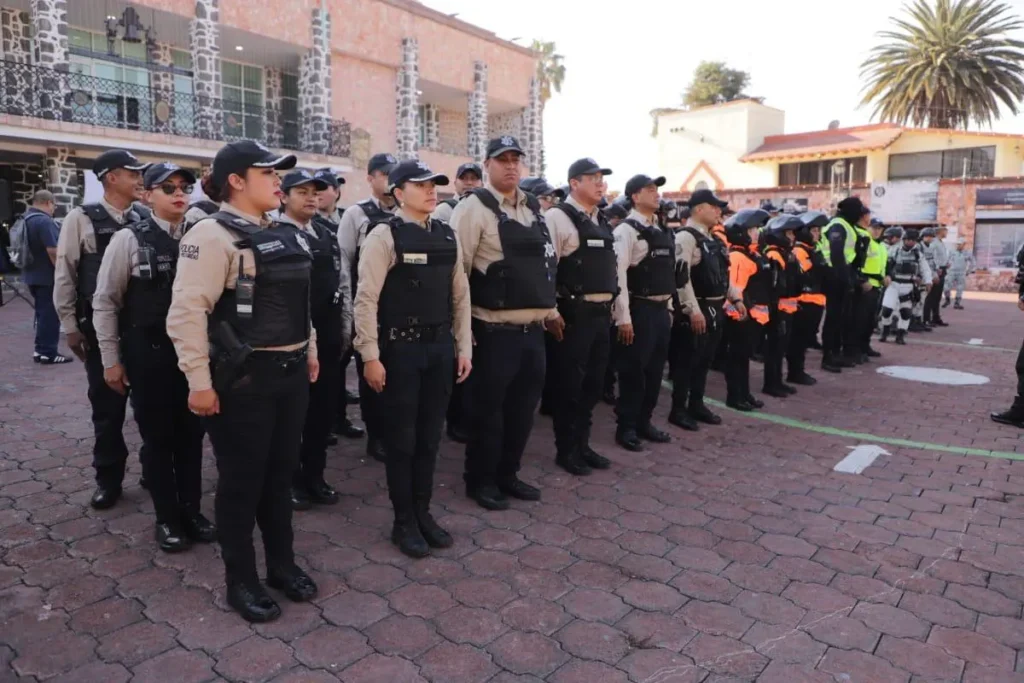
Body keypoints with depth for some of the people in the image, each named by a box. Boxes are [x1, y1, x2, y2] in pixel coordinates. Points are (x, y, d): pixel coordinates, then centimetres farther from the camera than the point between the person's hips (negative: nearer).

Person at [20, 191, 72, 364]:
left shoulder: (26, 219, 13)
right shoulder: (44, 221, -19)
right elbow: (53, 251, -24)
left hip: (33, 274, 10)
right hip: (47, 276, -10)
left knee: (43, 312, 17)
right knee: (50, 314, -3)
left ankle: (40, 349, 22)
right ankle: (48, 353, 0)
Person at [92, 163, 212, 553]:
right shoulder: (129, 239, -6)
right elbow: (105, 302, -3)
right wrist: (111, 360, -3)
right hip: (148, 353, -2)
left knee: (191, 434, 12)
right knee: (157, 437, 9)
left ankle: (190, 509, 30)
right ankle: (167, 518, 25)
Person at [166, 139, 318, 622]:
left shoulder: (285, 235, 12)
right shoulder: (212, 234, -13)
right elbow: (186, 311, -19)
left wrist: (310, 350, 19)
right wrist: (199, 381, -21)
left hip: (290, 372, 7)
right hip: (243, 378, -7)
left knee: (281, 473, 18)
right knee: (241, 480, 7)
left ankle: (282, 563, 35)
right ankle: (240, 580, 25)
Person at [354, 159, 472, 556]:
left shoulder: (447, 236, 8)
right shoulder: (384, 235, -9)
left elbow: (460, 296, 11)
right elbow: (366, 299, -12)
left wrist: (464, 347, 8)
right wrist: (370, 356, -15)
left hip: (440, 346, 5)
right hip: (400, 348, -5)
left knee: (429, 436, 14)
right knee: (401, 439, 7)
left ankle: (423, 513, 30)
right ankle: (404, 521, 23)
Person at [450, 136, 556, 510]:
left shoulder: (534, 208, 14)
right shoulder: (474, 207, -8)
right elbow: (457, 267, -12)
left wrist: (550, 308, 18)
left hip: (534, 329, 7)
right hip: (495, 331, -7)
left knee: (522, 406, 15)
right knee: (487, 408, 5)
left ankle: (507, 473, 32)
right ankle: (480, 480, 23)